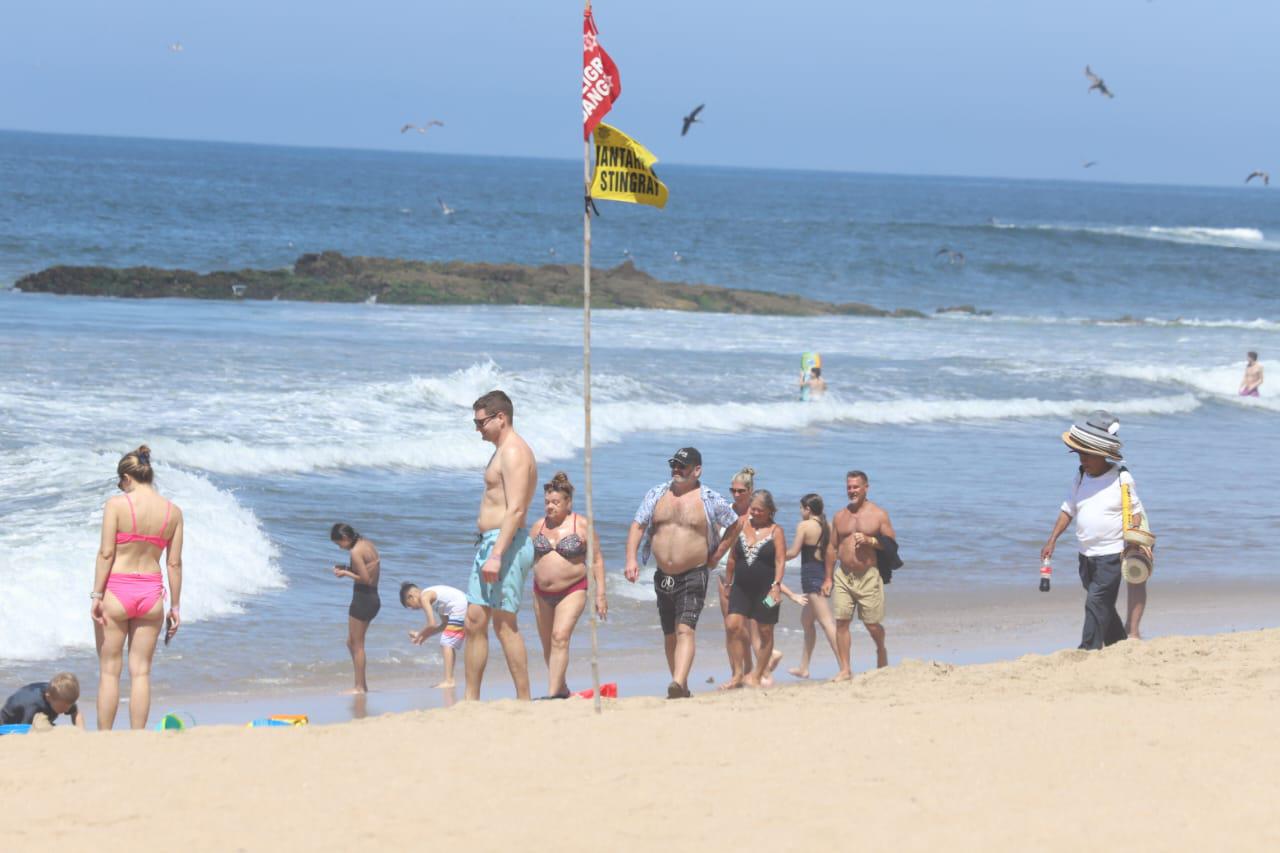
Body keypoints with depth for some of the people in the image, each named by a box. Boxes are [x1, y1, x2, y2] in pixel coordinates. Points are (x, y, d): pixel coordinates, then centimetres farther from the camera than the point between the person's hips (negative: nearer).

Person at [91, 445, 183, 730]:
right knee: (141, 671, 9)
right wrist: (175, 606, 10)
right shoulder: (173, 511, 2)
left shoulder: (116, 504, -8)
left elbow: (106, 553, -11)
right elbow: (174, 563, 4)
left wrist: (96, 595, -7)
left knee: (109, 670, 5)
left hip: (116, 591, -3)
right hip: (151, 593, 3)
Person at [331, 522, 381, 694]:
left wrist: (346, 573, -9)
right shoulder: (368, 544, 10)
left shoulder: (355, 552, -17)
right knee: (351, 642, 17)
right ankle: (362, 684, 19)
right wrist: (347, 568, 11)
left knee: (357, 645, 0)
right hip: (373, 598, 10)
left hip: (362, 599, -10)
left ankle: (359, 687, 3)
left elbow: (365, 579, -21)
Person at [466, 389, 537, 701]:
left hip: (505, 544, -10)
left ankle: (524, 702, -6)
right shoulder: (502, 452, 20)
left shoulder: (514, 453, -13)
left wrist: (496, 555, -28)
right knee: (474, 622, 7)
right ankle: (470, 701, 9)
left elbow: (515, 510, -22)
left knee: (504, 624, -9)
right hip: (488, 543, 10)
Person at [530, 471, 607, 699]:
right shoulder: (539, 526, 8)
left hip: (572, 591, -5)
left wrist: (600, 593, -7)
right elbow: (530, 558, 16)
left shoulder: (582, 525, -4)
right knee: (548, 644, 10)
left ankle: (552, 694, -24)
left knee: (560, 637, -20)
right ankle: (561, 688, 28)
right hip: (542, 592, 5)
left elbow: (597, 560, -2)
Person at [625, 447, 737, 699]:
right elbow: (637, 526, 4)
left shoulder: (710, 500, -5)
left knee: (685, 631, -20)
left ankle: (678, 684, -33)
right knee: (670, 635, 12)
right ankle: (682, 688, 24)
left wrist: (716, 555, 3)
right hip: (663, 577, 5)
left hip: (693, 576, -5)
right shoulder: (656, 495, 5)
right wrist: (631, 559, -9)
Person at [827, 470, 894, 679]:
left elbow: (891, 543, -1)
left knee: (872, 624, 1)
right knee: (841, 621, -6)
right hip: (843, 576, 3)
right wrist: (828, 578, 9)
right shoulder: (840, 517, 11)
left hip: (869, 576, -3)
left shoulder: (879, 515, 1)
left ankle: (882, 657, 31)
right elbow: (832, 548, 13)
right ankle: (845, 669, -2)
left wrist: (870, 540, -17)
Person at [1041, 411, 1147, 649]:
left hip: (1111, 553, -6)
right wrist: (1052, 541, 5)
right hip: (1086, 555, 6)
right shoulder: (1080, 478, 6)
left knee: (1097, 603, -13)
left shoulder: (1121, 479, -9)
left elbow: (1135, 513, -4)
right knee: (1104, 606, 15)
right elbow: (1068, 510, 12)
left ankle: (1089, 650, -14)